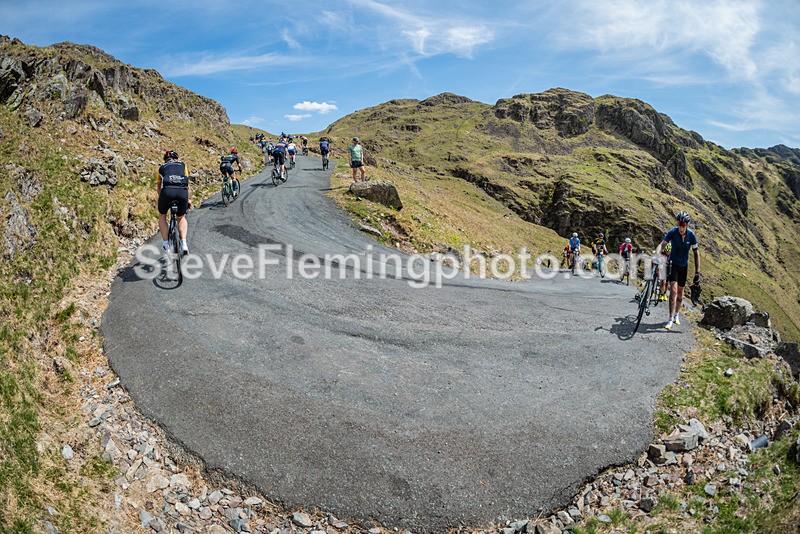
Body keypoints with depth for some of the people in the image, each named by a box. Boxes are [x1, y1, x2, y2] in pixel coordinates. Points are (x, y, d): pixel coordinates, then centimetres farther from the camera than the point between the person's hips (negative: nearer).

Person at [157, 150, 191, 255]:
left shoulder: (162, 168, 29)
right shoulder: (182, 165, 29)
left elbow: (158, 187, 32)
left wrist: (161, 199, 47)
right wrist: (188, 199, 43)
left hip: (167, 191, -1)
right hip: (182, 192, 1)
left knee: (162, 216, 25)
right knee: (181, 217, 25)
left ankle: (166, 244, 15)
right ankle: (183, 243, 8)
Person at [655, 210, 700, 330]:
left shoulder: (691, 235, -13)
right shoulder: (673, 232, -18)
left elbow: (696, 253, -4)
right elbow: (662, 244, -25)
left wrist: (697, 270, -6)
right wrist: (656, 255, -45)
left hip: (684, 266, 3)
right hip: (673, 263, -3)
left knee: (680, 292, 14)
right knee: (673, 290, -16)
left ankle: (677, 314, 34)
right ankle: (671, 320, -17)